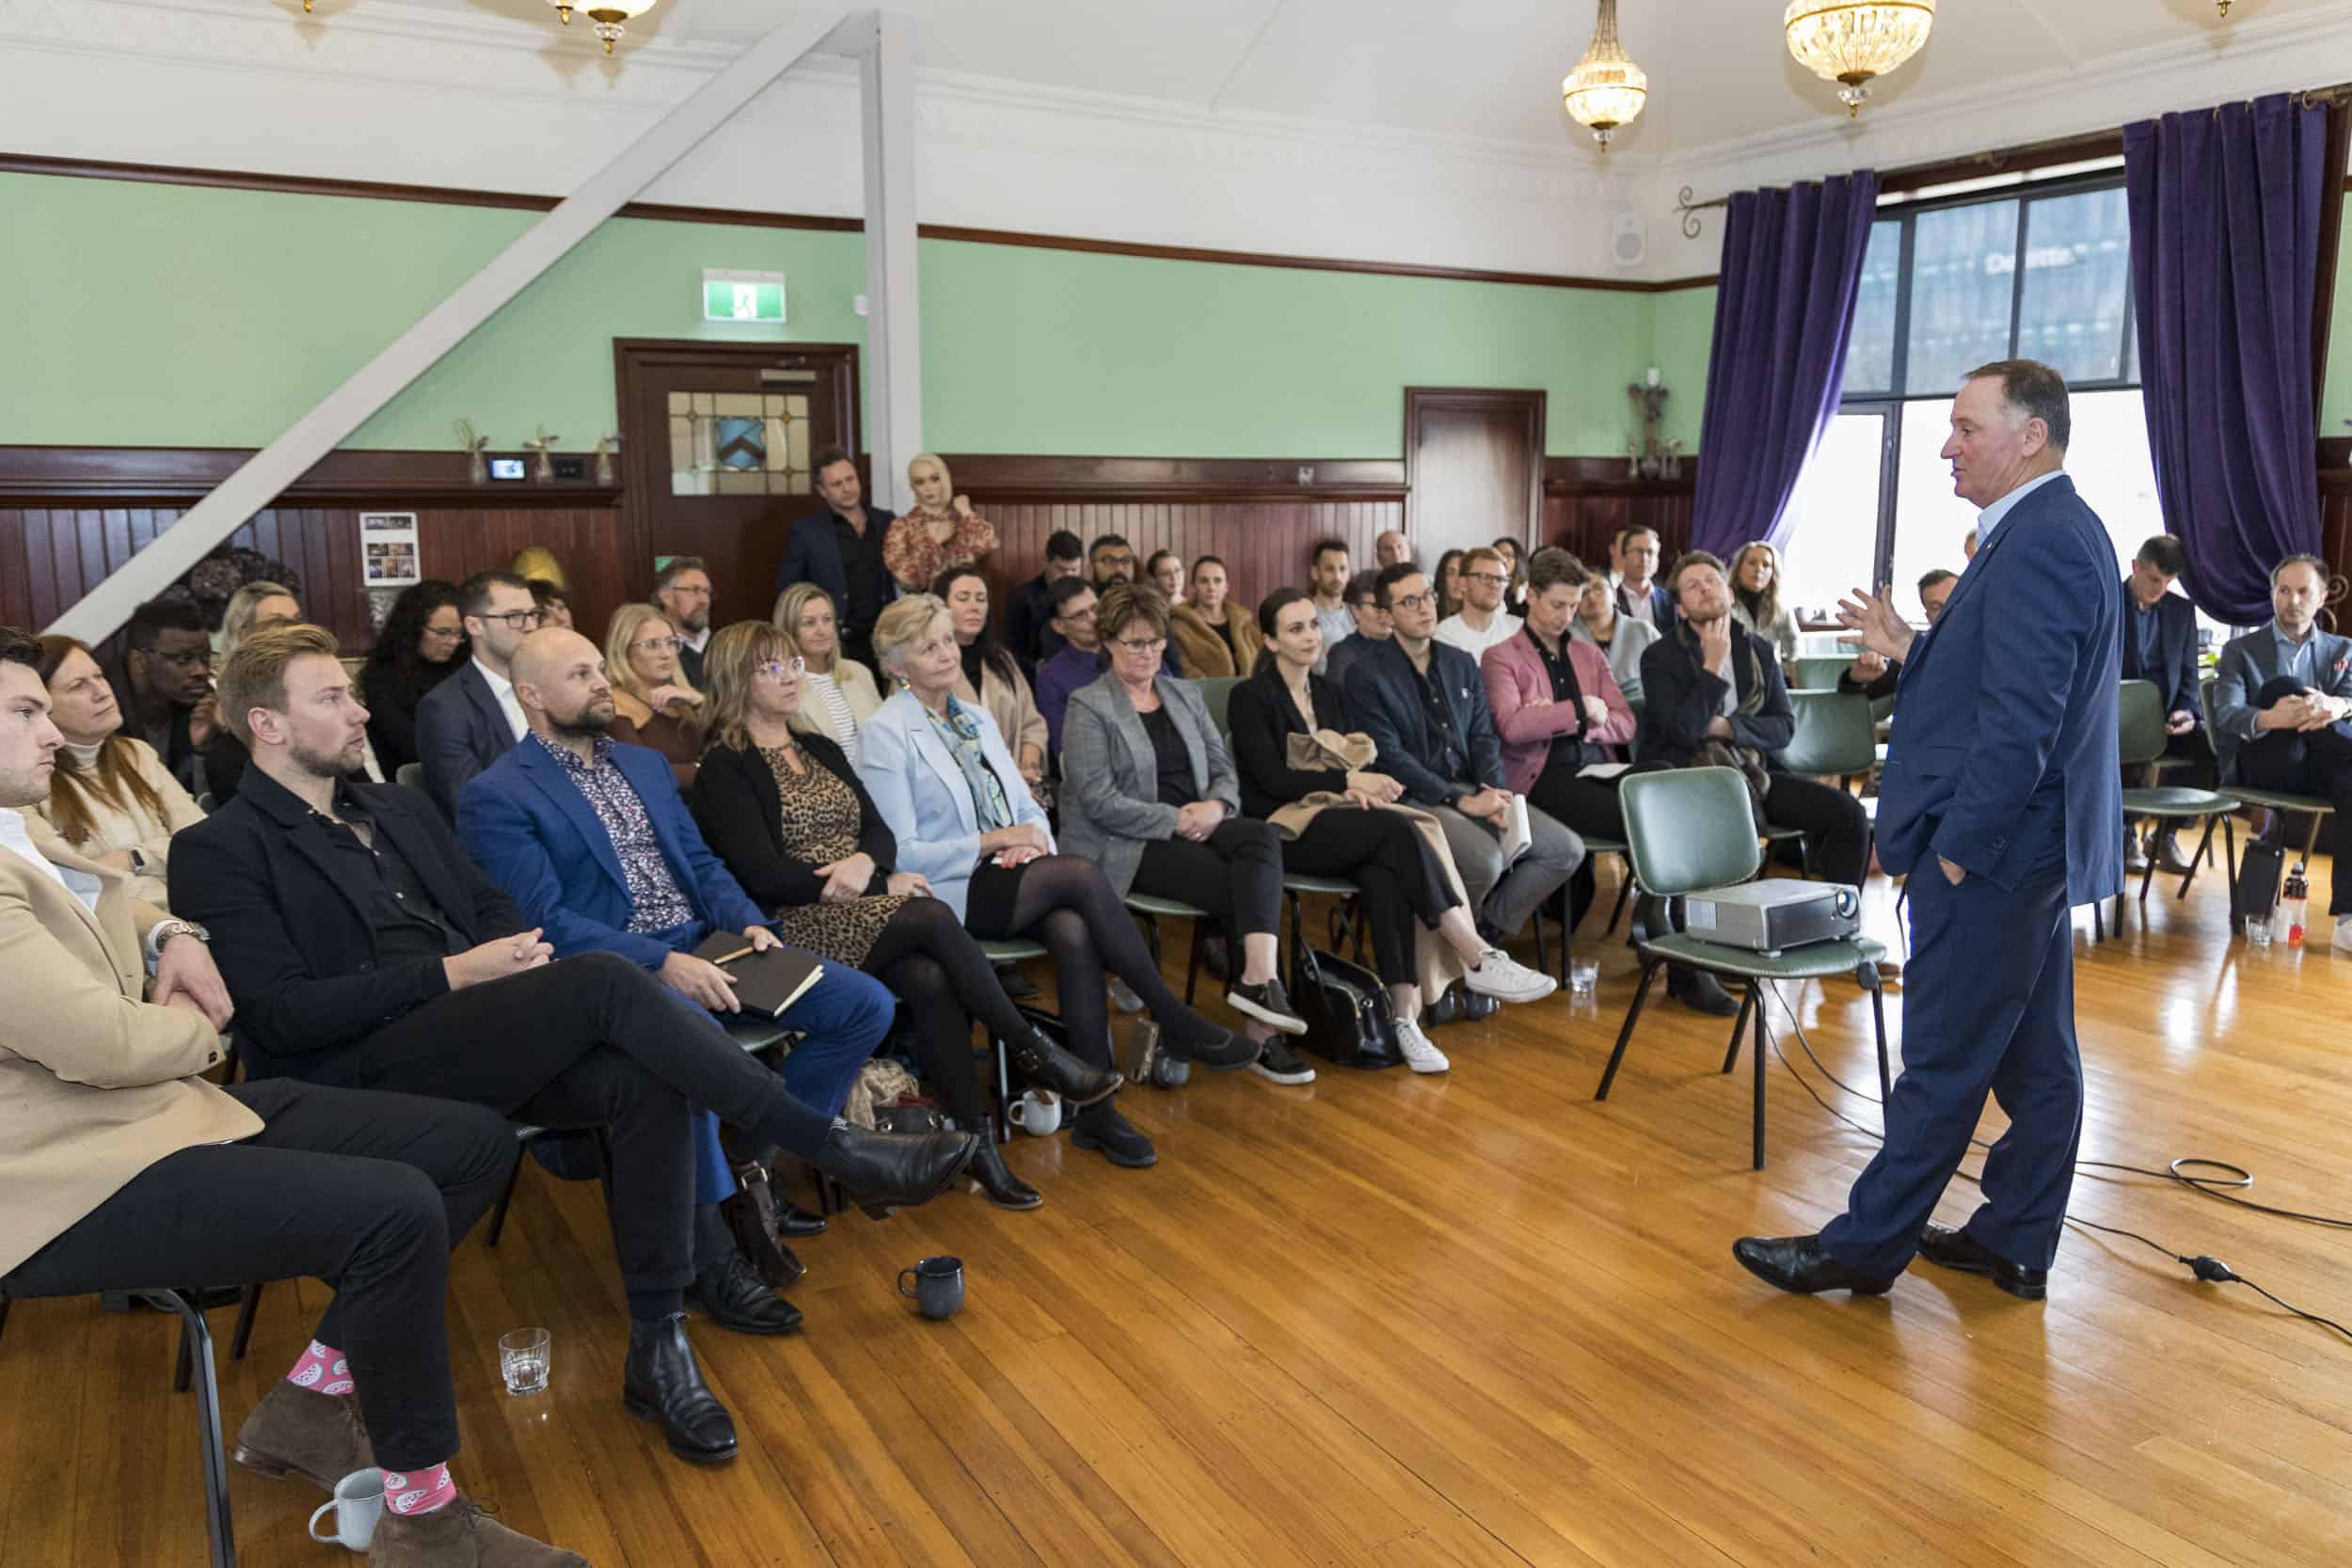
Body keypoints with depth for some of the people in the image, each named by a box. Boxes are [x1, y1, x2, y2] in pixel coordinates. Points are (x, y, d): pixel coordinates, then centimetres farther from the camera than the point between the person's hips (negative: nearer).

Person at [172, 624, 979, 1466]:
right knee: (606, 980, -29)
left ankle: (657, 1344, -16)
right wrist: (450, 972, -15)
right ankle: (832, 1144, -23)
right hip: (359, 1071, -6)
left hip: (476, 1037, 7)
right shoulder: (218, 851, 0)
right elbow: (284, 1014, -11)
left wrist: (517, 961, -2)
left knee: (643, 1077, -25)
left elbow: (497, 914, 21)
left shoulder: (400, 810, 22)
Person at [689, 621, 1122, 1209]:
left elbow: (880, 830, 13)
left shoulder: (820, 750, 21)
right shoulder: (724, 770, -1)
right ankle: (1034, 1052, -18)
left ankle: (976, 1139, -26)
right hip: (798, 926, -5)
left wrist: (865, 861, -13)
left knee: (930, 980, -27)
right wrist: (885, 881, -12)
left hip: (864, 906, 6)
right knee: (933, 917, -29)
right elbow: (762, 875, -11)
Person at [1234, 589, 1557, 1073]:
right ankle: (1480, 960, -30)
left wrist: (1365, 786, -10)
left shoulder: (1329, 693, 18)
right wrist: (1349, 780, -19)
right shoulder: (1250, 697, -2)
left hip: (1337, 821, 5)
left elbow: (1356, 757, 14)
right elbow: (1271, 778, -13)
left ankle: (1405, 1014, -40)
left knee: (1386, 872, -32)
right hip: (1284, 830, -5)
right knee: (1397, 828, -31)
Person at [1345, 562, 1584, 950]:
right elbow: (1391, 757, -12)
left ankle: (1488, 929, 6)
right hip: (1415, 800, -7)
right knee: (1486, 859, -32)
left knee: (1567, 849, -7)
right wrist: (1462, 801, -17)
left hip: (1473, 790, 7)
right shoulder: (1368, 675, -5)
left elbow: (1483, 736, 11)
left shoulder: (1462, 664, 15)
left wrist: (1494, 793, -9)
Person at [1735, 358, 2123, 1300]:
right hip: (2037, 844, 10)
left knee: (1945, 1060, 0)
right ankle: (2017, 1243, 26)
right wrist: (1909, 650, 8)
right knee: (2035, 1053, 15)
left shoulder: (2036, 545, -19)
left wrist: (1955, 849, -19)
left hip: (1994, 847, -10)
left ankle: (1864, 1247, 12)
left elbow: (2020, 719, -24)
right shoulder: (2057, 532, 13)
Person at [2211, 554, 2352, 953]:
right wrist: (2268, 719, -32)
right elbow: (2226, 716, -8)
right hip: (2259, 768, -2)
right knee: (2280, 688, -28)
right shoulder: (2240, 651, 10)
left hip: (2315, 769, 2)